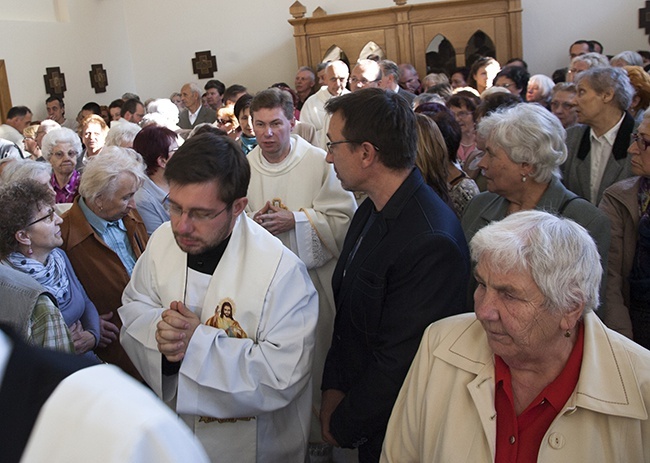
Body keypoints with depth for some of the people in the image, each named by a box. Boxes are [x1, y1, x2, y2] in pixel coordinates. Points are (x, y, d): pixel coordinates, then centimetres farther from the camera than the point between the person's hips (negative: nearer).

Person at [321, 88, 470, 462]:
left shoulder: (432, 243, -29)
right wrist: (333, 389, -2)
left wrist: (343, 425, -12)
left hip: (390, 431, -7)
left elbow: (398, 363, -24)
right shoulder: (372, 210, -1)